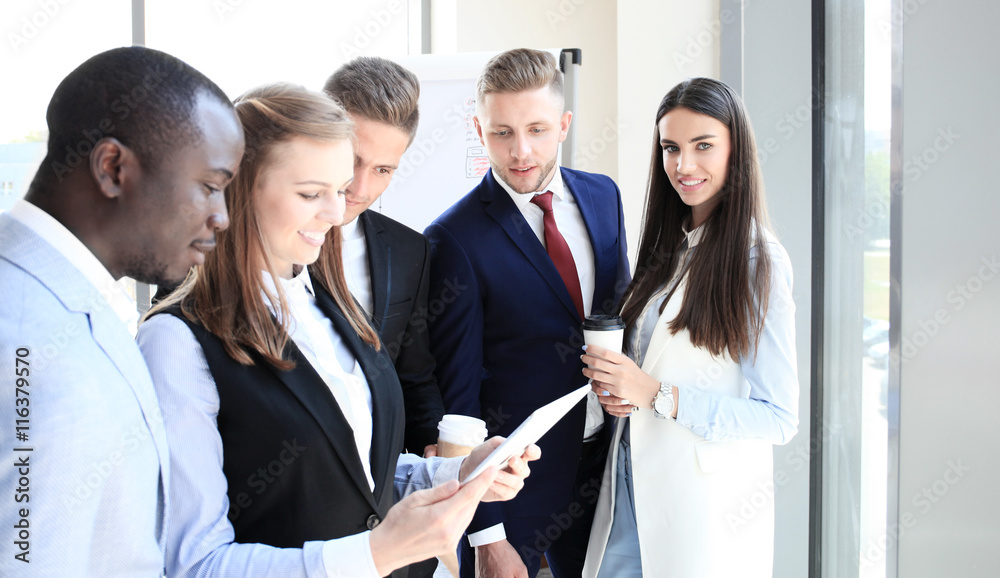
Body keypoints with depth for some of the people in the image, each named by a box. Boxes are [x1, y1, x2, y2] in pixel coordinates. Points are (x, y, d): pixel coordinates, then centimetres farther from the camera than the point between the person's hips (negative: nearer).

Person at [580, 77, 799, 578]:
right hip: (629, 489, 6)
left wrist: (656, 394, -22)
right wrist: (616, 389, -3)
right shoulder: (667, 248, 8)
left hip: (707, 511, -6)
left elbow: (778, 419, -16)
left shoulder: (759, 261, -13)